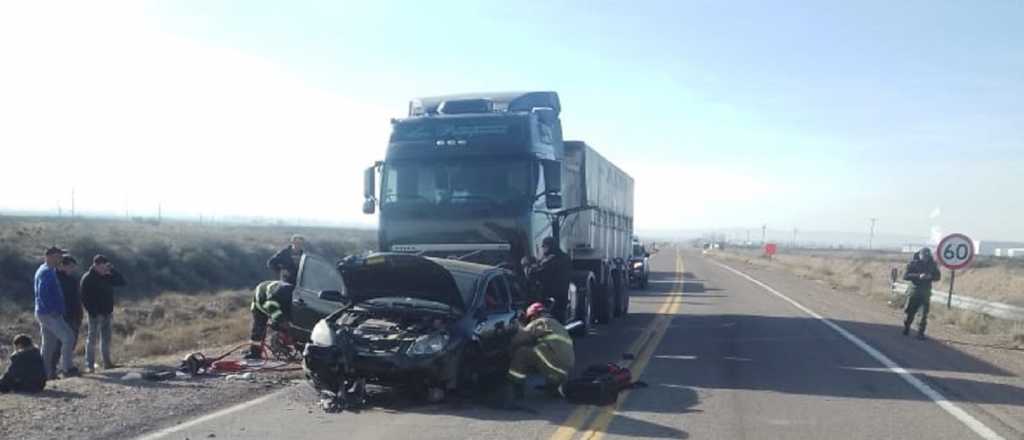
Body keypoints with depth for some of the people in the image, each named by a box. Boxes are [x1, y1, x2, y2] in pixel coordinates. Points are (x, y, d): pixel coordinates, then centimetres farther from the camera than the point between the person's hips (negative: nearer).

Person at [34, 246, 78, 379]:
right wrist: (52, 310, -21)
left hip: (44, 313, 11)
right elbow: (42, 294, -24)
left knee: (49, 344, 13)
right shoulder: (46, 272, -15)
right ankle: (66, 368, -5)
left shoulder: (49, 271, 16)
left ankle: (46, 372, 17)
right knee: (68, 338, -8)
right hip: (50, 314, -11)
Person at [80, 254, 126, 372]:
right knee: (92, 338, 0)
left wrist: (113, 270, -4)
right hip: (95, 314, -6)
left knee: (106, 338, 12)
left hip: (107, 313, 6)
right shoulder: (87, 278, -11)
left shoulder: (107, 276, 7)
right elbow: (85, 299, -14)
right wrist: (94, 313, -19)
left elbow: (122, 282, 6)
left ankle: (107, 362, 20)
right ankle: (90, 364, 6)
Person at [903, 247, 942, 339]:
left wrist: (930, 277, -15)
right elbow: (905, 276, -14)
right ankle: (906, 329, 24)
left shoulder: (932, 264, 2)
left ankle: (920, 333, 4)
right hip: (914, 291, -2)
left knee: (924, 314, -3)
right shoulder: (913, 263, -6)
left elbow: (938, 276, 7)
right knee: (910, 312, 4)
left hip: (926, 293, 2)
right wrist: (918, 276, -27)